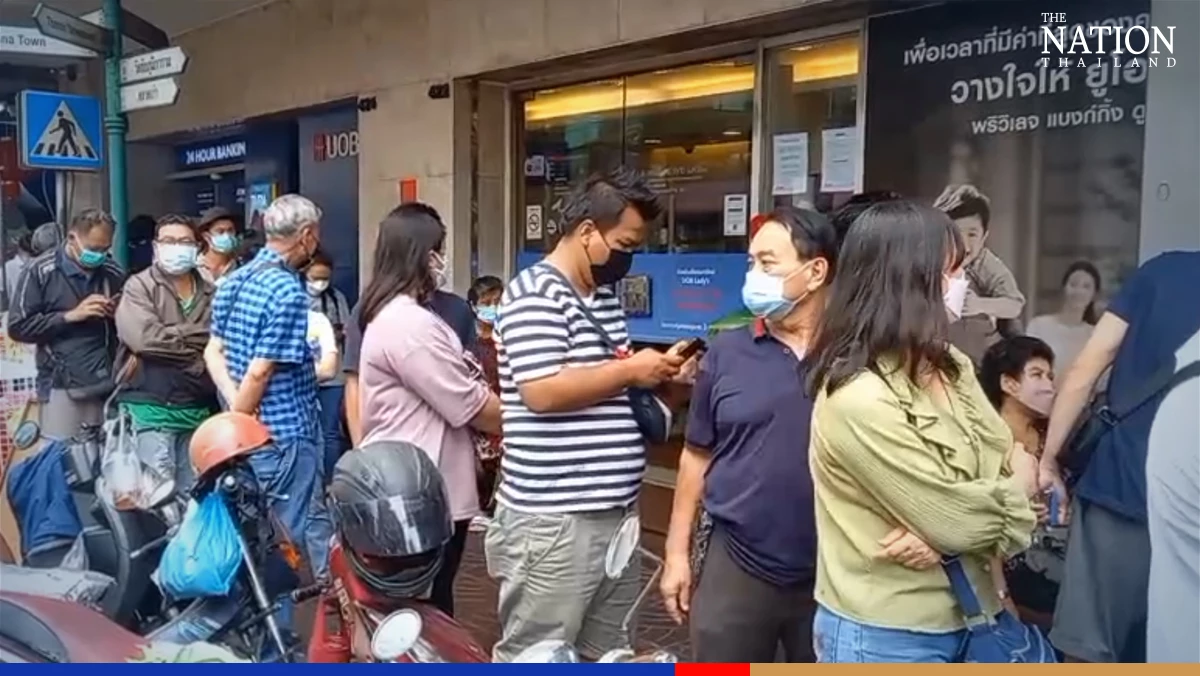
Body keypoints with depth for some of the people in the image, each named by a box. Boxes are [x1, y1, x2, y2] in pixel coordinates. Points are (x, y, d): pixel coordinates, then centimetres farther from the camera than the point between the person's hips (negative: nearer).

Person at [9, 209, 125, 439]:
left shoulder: (114, 273, 8)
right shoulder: (41, 271, -2)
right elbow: (18, 327, -4)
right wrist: (70, 316, -12)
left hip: (108, 382, 3)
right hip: (64, 384, -3)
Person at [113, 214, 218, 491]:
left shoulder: (210, 293, 10)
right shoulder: (139, 286, 0)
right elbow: (145, 337, -16)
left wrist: (165, 345, -11)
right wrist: (199, 335, -6)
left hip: (199, 411, 4)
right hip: (152, 409, -4)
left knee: (194, 491, 13)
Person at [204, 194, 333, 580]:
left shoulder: (233, 281, 9)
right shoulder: (288, 291, -18)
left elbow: (213, 353, 8)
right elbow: (260, 371, -20)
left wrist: (236, 409, -5)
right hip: (284, 433, -9)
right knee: (290, 533, 0)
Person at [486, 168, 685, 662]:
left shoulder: (605, 296, 14)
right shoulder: (535, 293, -14)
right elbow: (543, 392, -24)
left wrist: (655, 373, 4)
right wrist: (630, 371, -15)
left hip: (614, 510, 9)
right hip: (551, 519, -9)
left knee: (608, 656, 20)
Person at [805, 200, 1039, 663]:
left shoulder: (951, 369, 3)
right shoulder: (858, 398, -24)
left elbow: (1016, 466, 0)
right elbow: (954, 517, -21)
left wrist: (947, 533, -19)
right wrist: (1018, 485, -1)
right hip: (885, 635, -7)